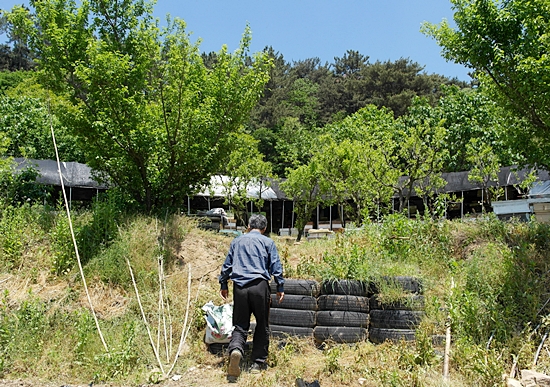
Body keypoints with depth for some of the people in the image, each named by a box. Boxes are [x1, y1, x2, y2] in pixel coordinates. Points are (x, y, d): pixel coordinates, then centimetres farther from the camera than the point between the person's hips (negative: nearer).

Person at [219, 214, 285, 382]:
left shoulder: (237, 241, 17)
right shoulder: (268, 242, 9)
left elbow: (227, 264, 19)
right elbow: (276, 266, 4)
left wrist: (223, 285, 26)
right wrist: (280, 287, 9)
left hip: (240, 287, 2)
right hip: (259, 286, -2)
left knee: (240, 325, 6)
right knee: (262, 326, 10)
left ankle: (235, 350, -23)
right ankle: (258, 363, 13)